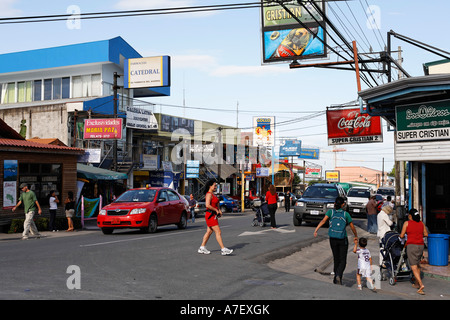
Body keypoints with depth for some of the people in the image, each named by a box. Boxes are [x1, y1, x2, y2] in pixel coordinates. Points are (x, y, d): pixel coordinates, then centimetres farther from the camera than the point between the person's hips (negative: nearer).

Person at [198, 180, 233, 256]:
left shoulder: (213, 194, 16)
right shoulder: (209, 194, -15)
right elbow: (208, 205, -26)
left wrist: (219, 210, 8)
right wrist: (216, 210, -16)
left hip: (214, 215, 10)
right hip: (210, 216, -10)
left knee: (209, 232, 13)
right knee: (218, 232, -10)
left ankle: (202, 248, 19)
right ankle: (223, 249, -10)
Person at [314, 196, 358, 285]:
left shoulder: (330, 212, 1)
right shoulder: (346, 214, 0)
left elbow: (323, 220, -15)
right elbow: (352, 227, 5)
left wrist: (316, 230, -19)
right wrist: (356, 236, 21)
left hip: (333, 239, 2)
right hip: (343, 239, -2)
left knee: (336, 259, 17)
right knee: (343, 261, 2)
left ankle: (337, 278, 22)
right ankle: (338, 275, -23)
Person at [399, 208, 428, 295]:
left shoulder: (407, 223, -3)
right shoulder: (421, 223, 8)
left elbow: (401, 236, -1)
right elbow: (426, 234, 13)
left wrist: (405, 235, 22)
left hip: (411, 245, -5)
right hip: (421, 245, 5)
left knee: (414, 267, -5)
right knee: (418, 265, 20)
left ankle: (421, 284, -19)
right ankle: (416, 284, 28)